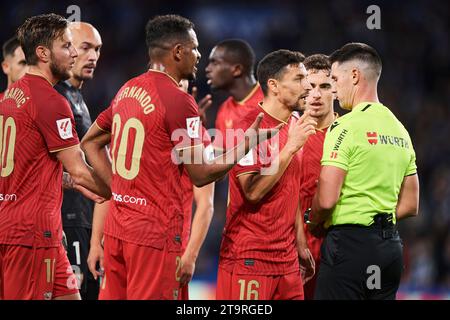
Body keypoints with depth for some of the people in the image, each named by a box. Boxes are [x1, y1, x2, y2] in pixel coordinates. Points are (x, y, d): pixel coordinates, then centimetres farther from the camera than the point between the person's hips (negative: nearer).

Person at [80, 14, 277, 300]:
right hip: (155, 232, -8)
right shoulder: (179, 100, -13)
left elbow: (90, 142, 22)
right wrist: (247, 144, -1)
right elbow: (201, 174, -11)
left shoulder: (127, 91, 11)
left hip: (117, 227, 8)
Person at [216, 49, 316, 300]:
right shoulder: (250, 126, -12)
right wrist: (290, 147, -20)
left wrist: (301, 244, 16)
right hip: (249, 258, -7)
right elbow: (253, 192, -20)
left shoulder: (293, 127, 13)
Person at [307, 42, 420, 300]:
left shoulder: (346, 126, -10)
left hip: (350, 243, -8)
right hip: (391, 246, 8)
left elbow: (326, 199, -16)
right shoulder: (400, 129, 14)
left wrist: (314, 226, 2)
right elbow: (410, 205, 18)